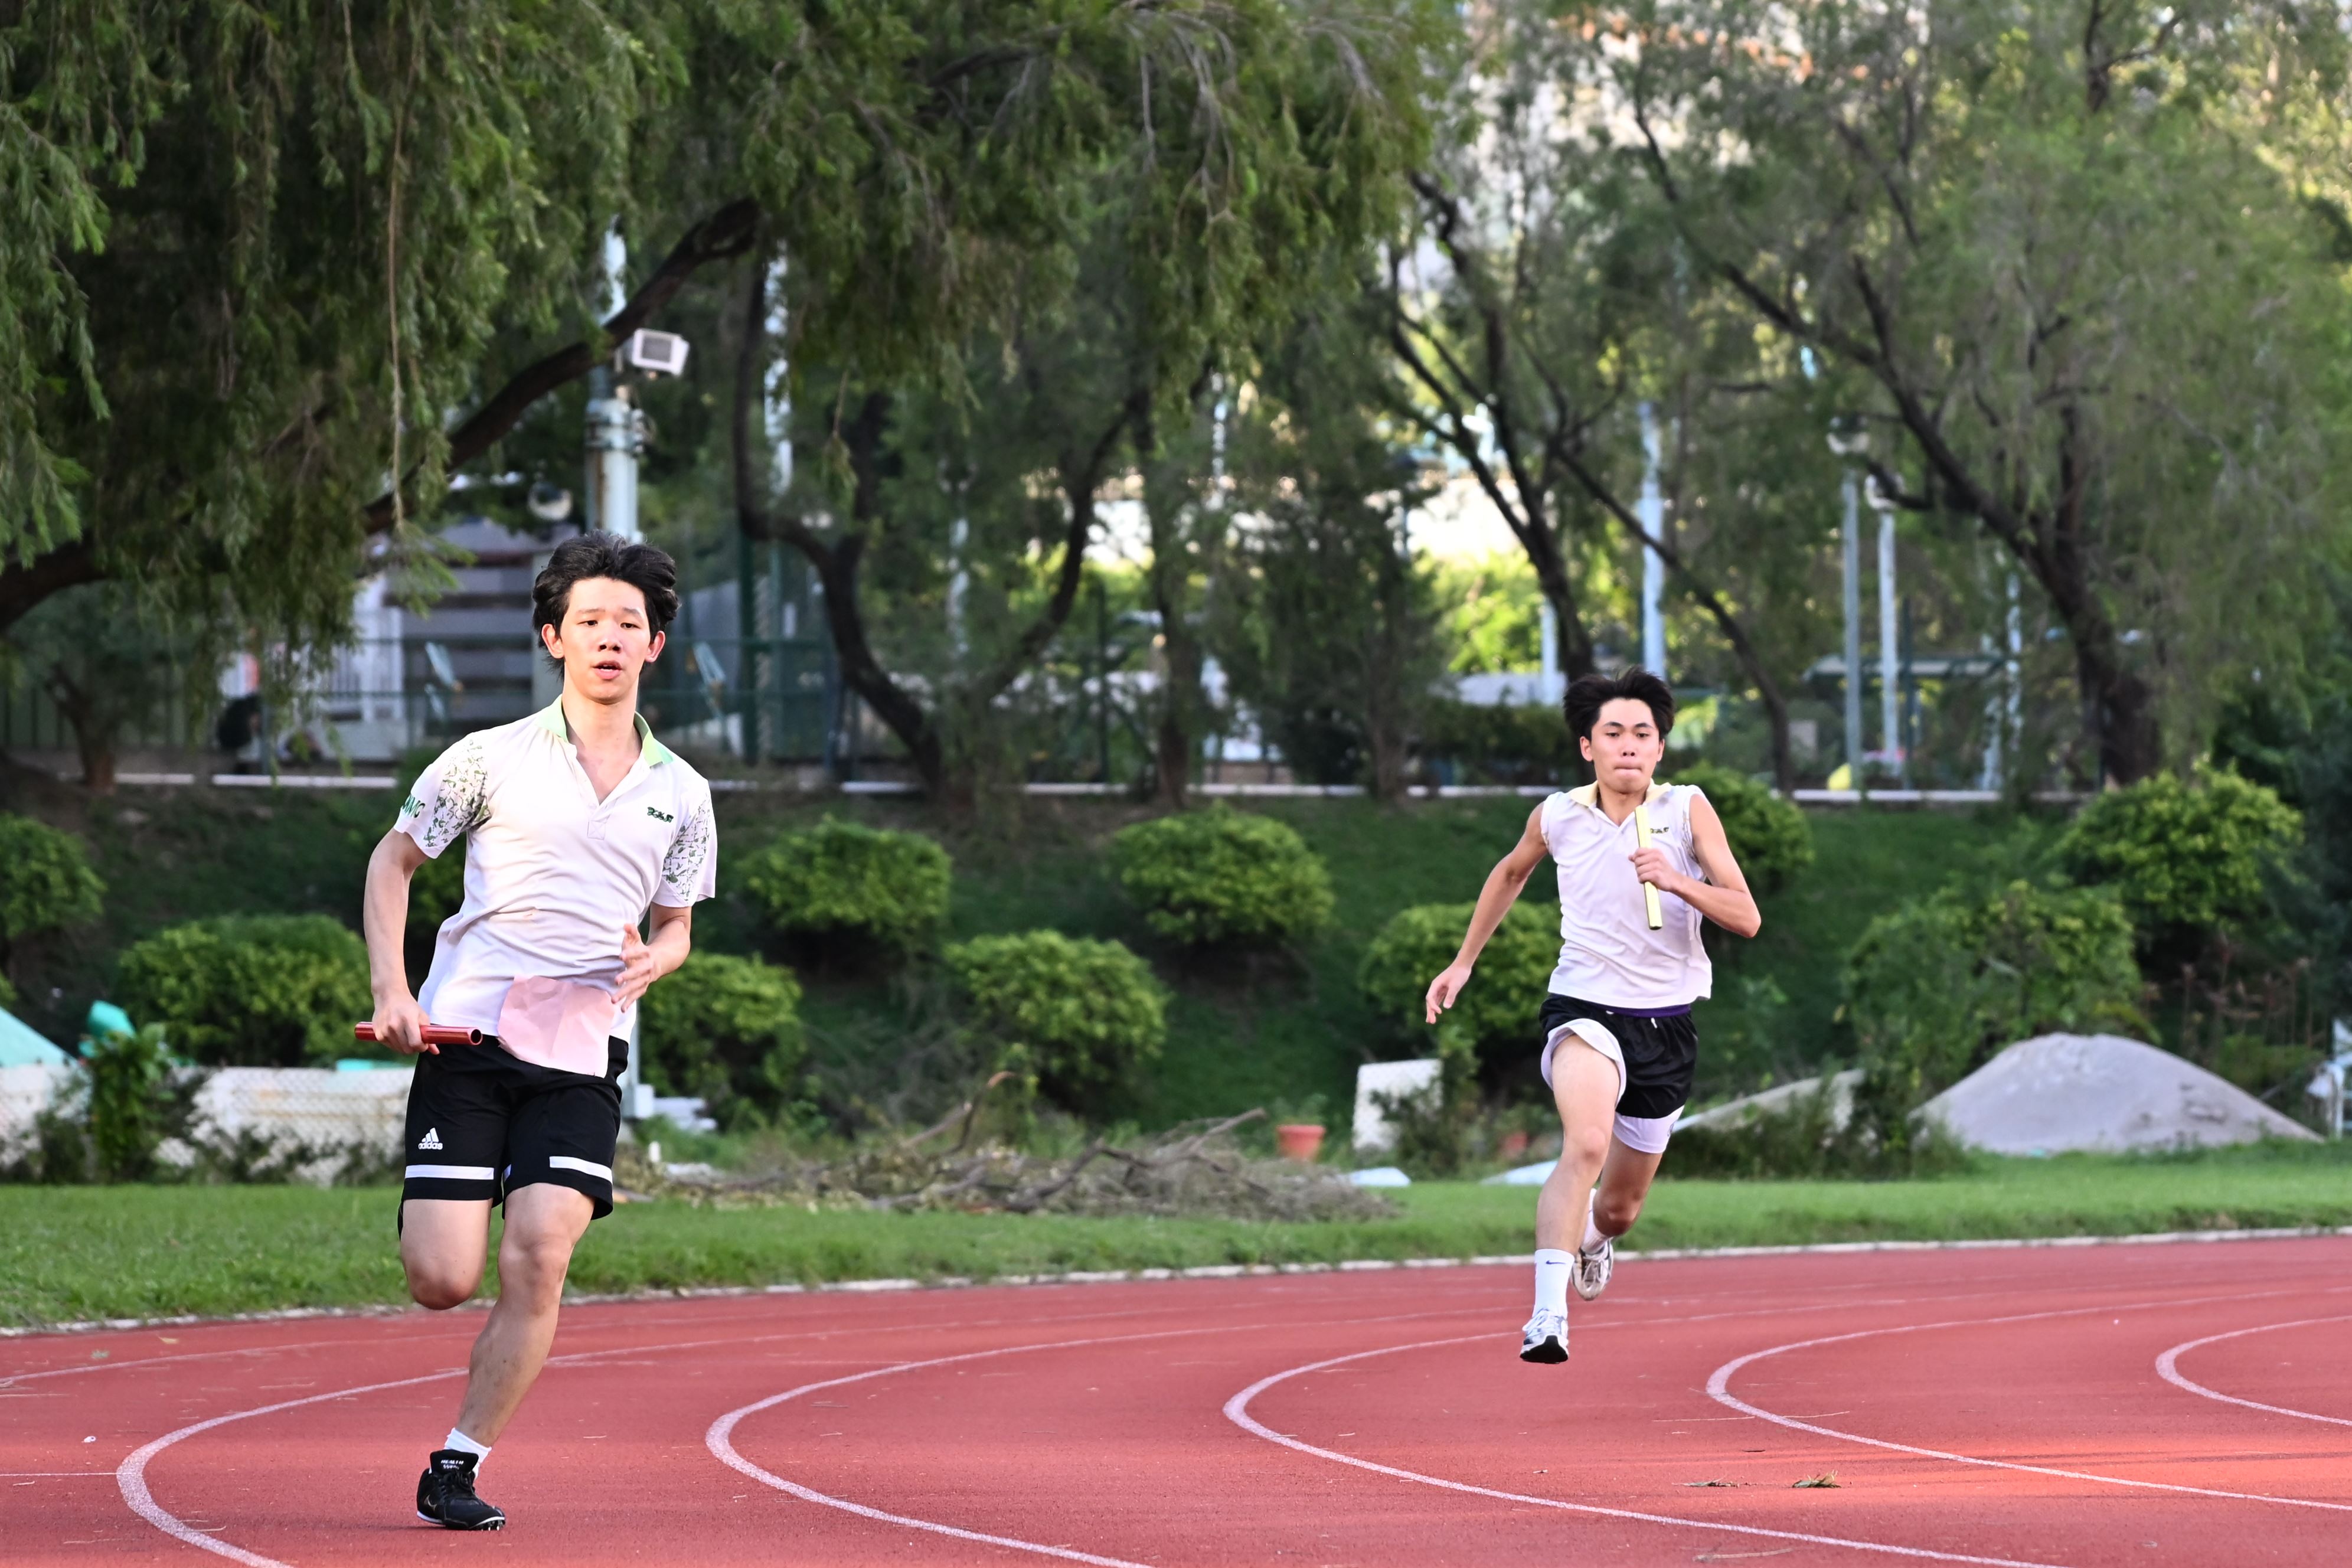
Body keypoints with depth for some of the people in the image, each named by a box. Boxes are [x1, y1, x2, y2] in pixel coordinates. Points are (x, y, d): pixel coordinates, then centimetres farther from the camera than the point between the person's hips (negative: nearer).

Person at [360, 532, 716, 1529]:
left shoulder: (680, 793, 11)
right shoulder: (493, 758, 3)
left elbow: (676, 925, 22)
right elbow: (393, 860, 11)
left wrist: (650, 961, -3)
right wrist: (391, 990, -2)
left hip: (583, 1056, 2)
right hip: (466, 1035, -2)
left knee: (537, 1260, -16)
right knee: (442, 1283, -9)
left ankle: (458, 1465, -4)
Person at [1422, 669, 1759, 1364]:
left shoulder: (1687, 810, -7)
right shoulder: (1558, 816, -2)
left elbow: (1746, 918, -11)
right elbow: (1513, 871, 22)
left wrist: (1677, 882, -28)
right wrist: (1463, 962, 23)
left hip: (1666, 1023, 2)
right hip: (1585, 1008, -2)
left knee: (1620, 1205, 16)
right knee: (1587, 1142, -33)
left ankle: (1593, 1236, 55)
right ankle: (1548, 1315, -38)